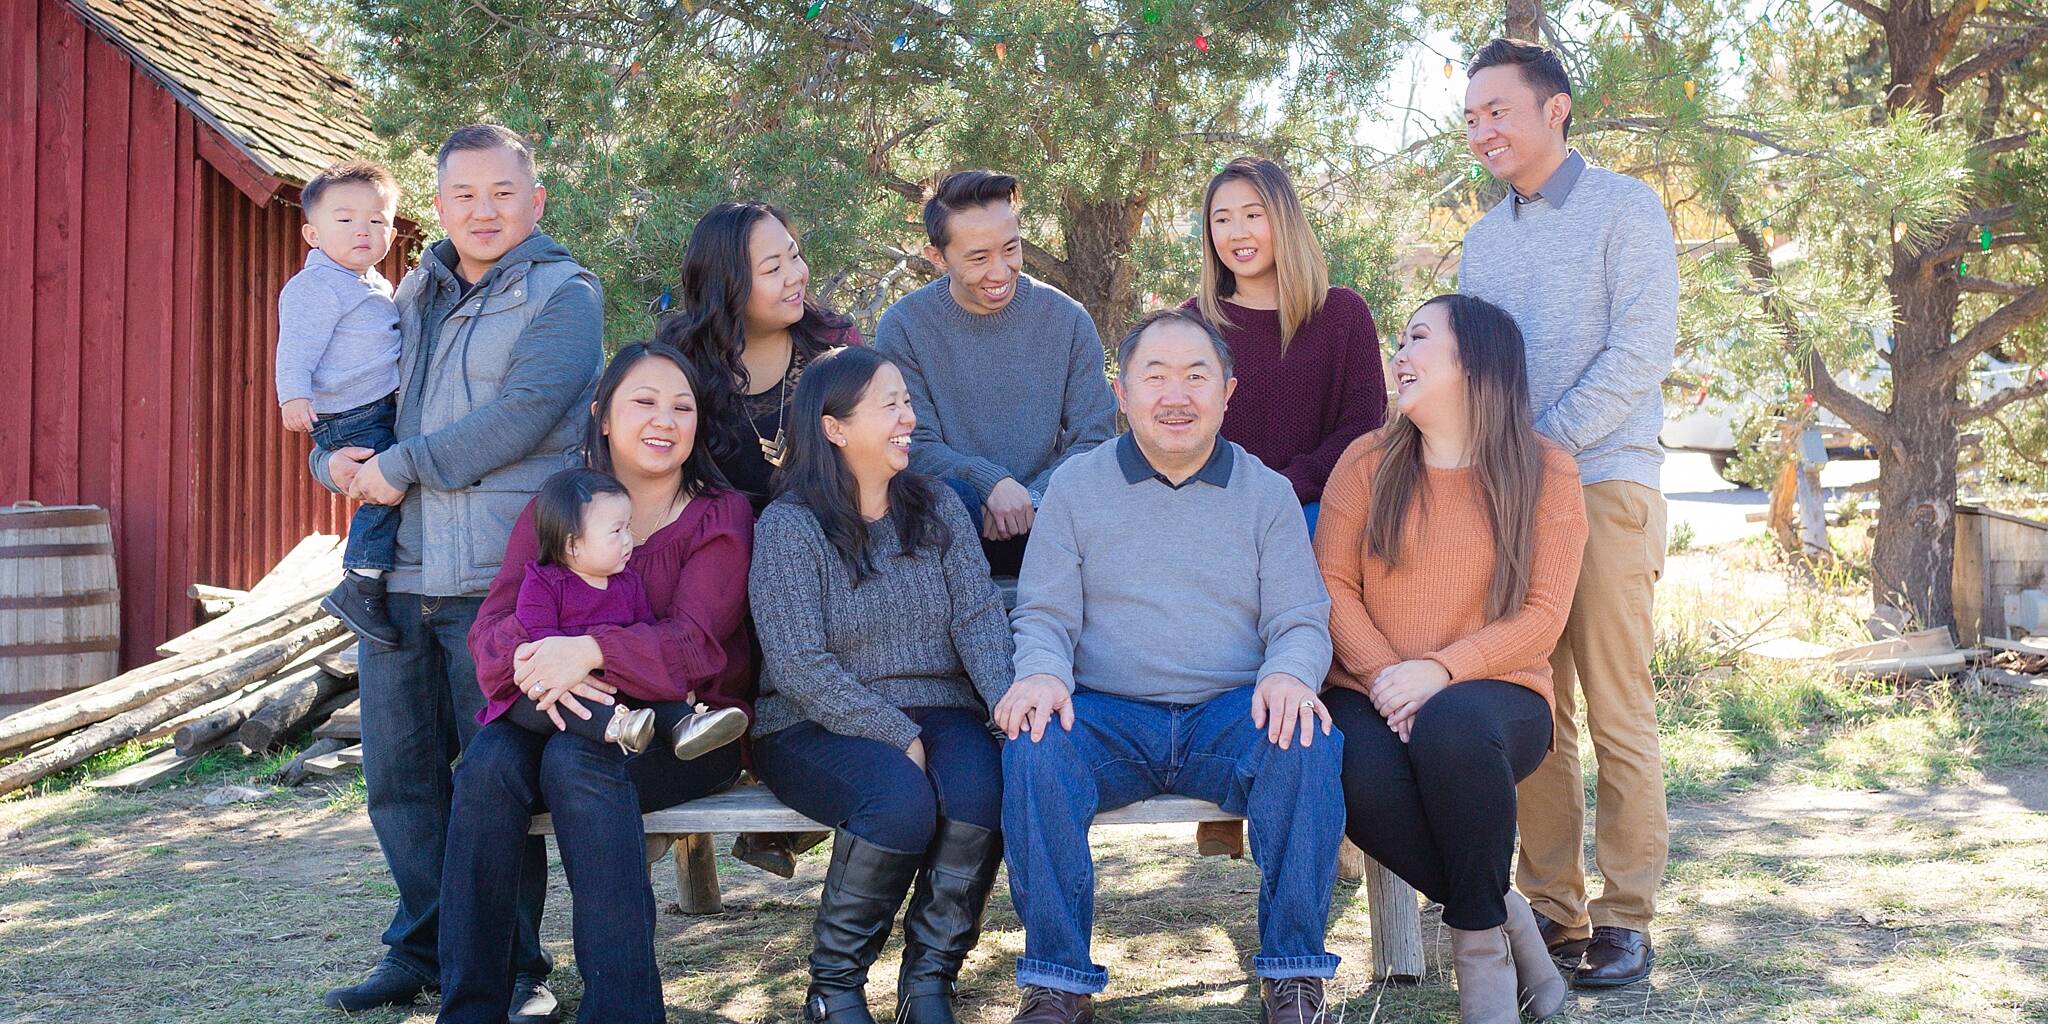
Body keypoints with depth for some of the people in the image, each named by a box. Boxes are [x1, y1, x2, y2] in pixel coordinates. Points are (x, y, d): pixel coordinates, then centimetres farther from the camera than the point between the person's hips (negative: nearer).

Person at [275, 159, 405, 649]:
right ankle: (358, 590, -17)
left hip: (388, 408, 11)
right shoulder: (315, 285, -11)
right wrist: (294, 395, -31)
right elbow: (297, 346, -20)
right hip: (351, 419, -10)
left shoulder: (377, 287, 20)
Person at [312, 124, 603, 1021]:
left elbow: (521, 416, -16)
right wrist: (339, 459, 1)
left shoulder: (563, 295, -2)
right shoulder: (416, 293, 18)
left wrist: (401, 466, -11)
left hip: (498, 577, -6)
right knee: (400, 776, 10)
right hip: (398, 575, 6)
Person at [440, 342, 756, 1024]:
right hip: (555, 712, 3)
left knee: (576, 759, -34)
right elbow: (491, 627, 0)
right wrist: (534, 662, -25)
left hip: (683, 724, -3)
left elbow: (695, 642, -13)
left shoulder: (721, 516, 3)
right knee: (487, 765, -29)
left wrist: (591, 651, -31)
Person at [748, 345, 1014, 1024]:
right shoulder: (788, 527, -6)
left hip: (936, 713, 4)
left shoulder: (938, 509, 9)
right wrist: (899, 737, -21)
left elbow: (978, 619, -2)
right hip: (818, 727, -4)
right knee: (902, 797, -33)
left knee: (980, 785, -28)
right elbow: (798, 665, -14)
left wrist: (1011, 703, -21)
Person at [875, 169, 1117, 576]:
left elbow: (1094, 439, 3)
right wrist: (991, 482, -23)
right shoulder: (902, 327, -1)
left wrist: (1031, 498, -15)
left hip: (1044, 517, 2)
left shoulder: (1066, 319, 4)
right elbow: (914, 446, -5)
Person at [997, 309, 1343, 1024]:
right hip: (1107, 717, 0)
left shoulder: (1267, 492, 12)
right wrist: (1041, 672, -18)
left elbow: (1301, 621, 7)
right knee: (1033, 749, -32)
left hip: (1232, 715, 0)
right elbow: (1044, 615, 7)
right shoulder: (1075, 487, 11)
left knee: (1309, 743, -32)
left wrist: (1289, 675, -18)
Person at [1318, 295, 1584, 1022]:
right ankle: (1505, 915, -8)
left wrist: (1439, 672, -19)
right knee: (1363, 779, -33)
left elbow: (1542, 618, -5)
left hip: (1492, 692, -2)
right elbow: (1331, 583, 2)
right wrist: (1385, 675, -15)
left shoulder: (1544, 472, 3)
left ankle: (1480, 940, -15)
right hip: (1371, 692, 2)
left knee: (1451, 727, -38)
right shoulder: (1368, 461, 9)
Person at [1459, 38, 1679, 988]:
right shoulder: (1482, 241, 18)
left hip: (1602, 488, -5)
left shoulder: (1624, 207, 1)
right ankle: (1553, 909, 11)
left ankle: (1625, 920, 2)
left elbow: (1639, 353, -9)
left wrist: (1541, 443, -13)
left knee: (1618, 714, -4)